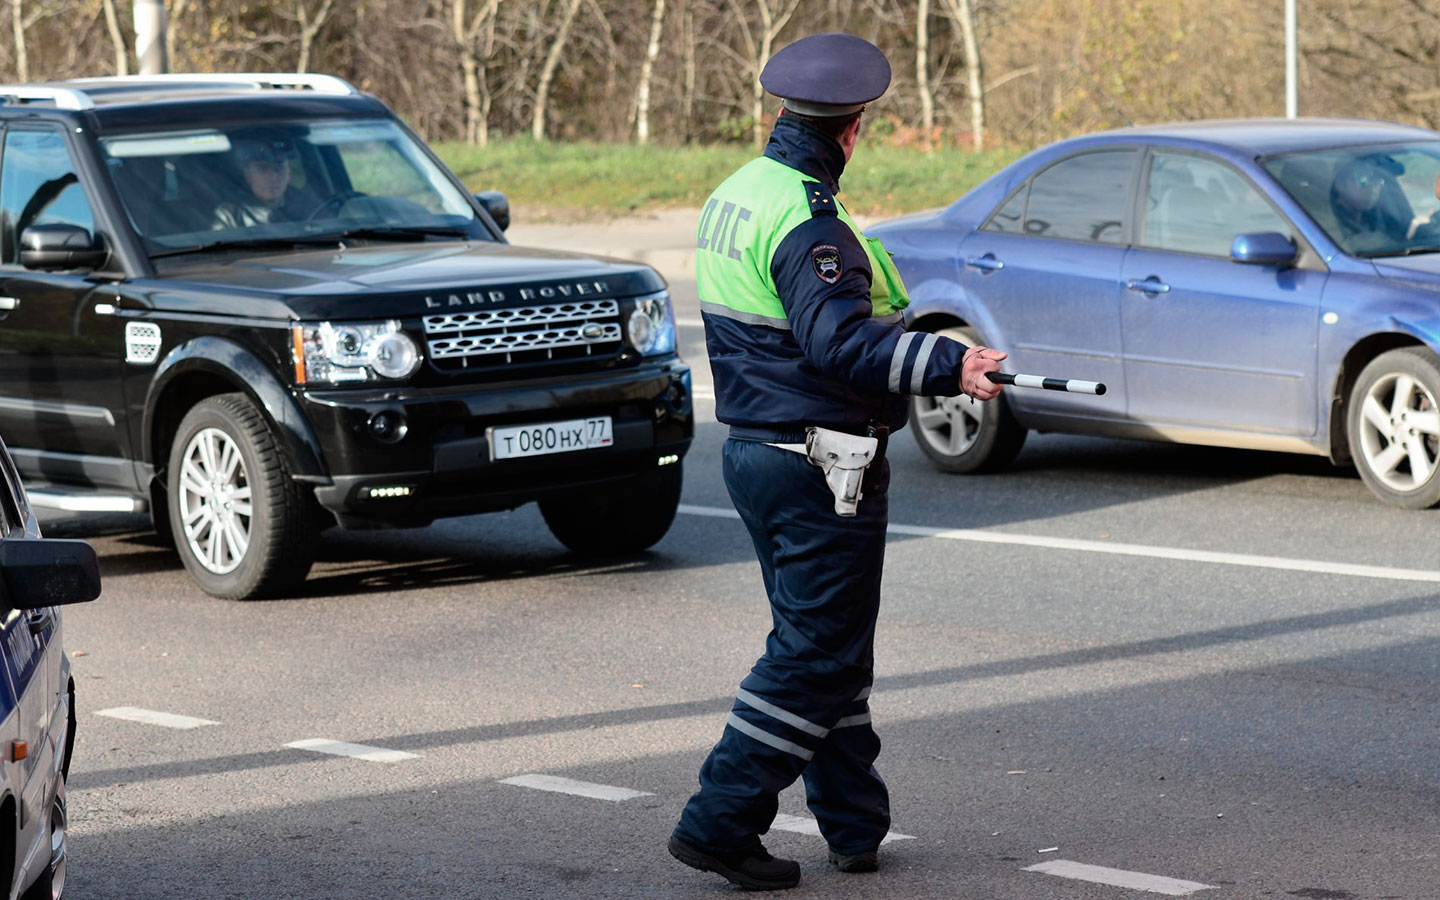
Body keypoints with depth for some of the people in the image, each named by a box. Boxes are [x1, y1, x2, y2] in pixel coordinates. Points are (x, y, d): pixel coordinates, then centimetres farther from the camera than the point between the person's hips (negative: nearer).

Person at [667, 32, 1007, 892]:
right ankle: (720, 822, -2)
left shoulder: (736, 193, 11)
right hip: (819, 466, -10)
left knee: (826, 645, 16)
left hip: (754, 450, 10)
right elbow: (843, 343, -32)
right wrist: (948, 364, -40)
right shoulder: (808, 222, -20)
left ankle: (856, 824, 23)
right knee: (817, 653, -2)